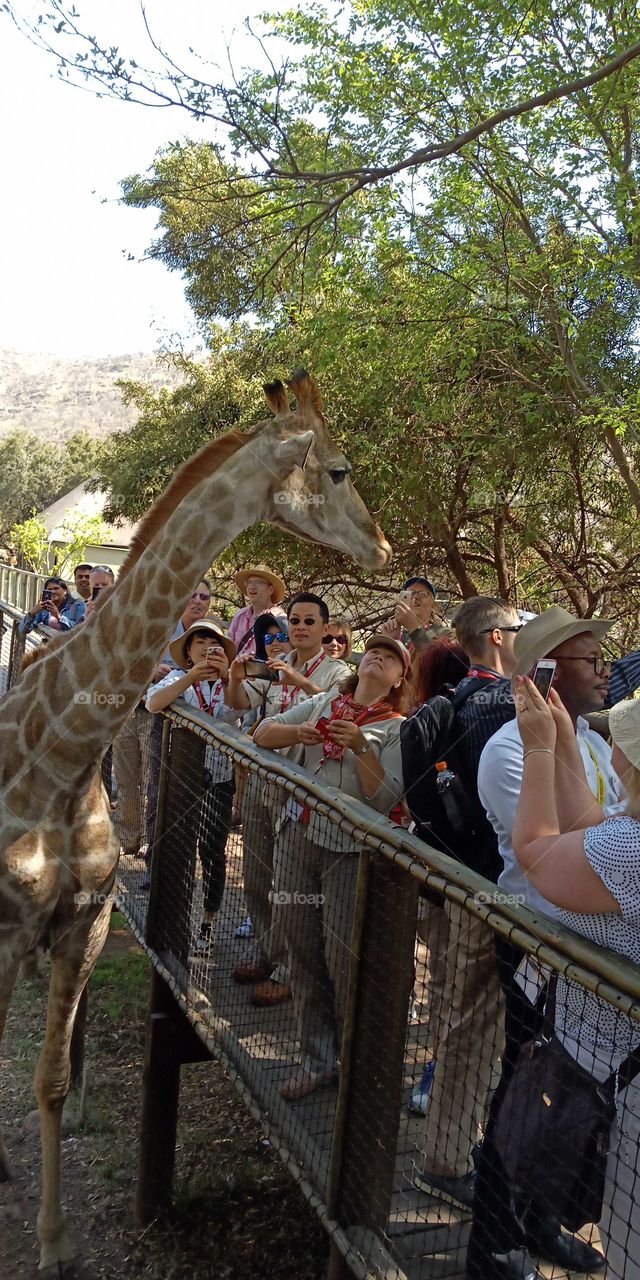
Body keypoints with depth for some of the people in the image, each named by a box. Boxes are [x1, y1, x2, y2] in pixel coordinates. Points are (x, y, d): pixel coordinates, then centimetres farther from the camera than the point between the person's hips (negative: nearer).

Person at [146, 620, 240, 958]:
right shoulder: (178, 678, -3)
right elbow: (153, 703, -23)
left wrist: (226, 675, -39)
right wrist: (192, 677, -37)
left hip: (219, 778, 1)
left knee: (213, 851, 4)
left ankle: (208, 924, 19)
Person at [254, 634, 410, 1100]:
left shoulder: (397, 728, -1)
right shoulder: (324, 703, 12)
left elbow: (386, 798, -11)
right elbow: (263, 733, 9)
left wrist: (361, 748, -22)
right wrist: (299, 732, -9)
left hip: (349, 850, -4)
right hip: (298, 836, 5)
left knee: (344, 961, -4)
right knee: (304, 953, 10)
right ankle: (317, 1059, 24)